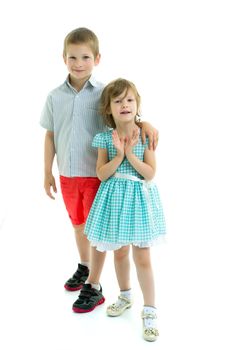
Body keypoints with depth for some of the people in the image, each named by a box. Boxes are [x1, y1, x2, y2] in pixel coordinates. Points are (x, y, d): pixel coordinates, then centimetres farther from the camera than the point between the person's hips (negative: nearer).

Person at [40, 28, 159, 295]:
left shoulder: (104, 93, -9)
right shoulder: (55, 97, 1)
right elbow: (50, 135, 7)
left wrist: (145, 123, -32)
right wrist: (48, 172, 8)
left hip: (96, 174, -4)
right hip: (67, 175, 4)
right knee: (78, 224, 21)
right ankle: (84, 267, 43)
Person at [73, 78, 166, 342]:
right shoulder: (105, 138, -3)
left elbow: (150, 173, -11)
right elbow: (102, 174, -8)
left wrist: (130, 153, -21)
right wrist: (119, 155, -21)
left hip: (139, 198, -2)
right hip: (114, 199, 2)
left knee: (142, 258, 0)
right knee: (119, 252, 16)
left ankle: (149, 311, 12)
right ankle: (125, 296, 39)